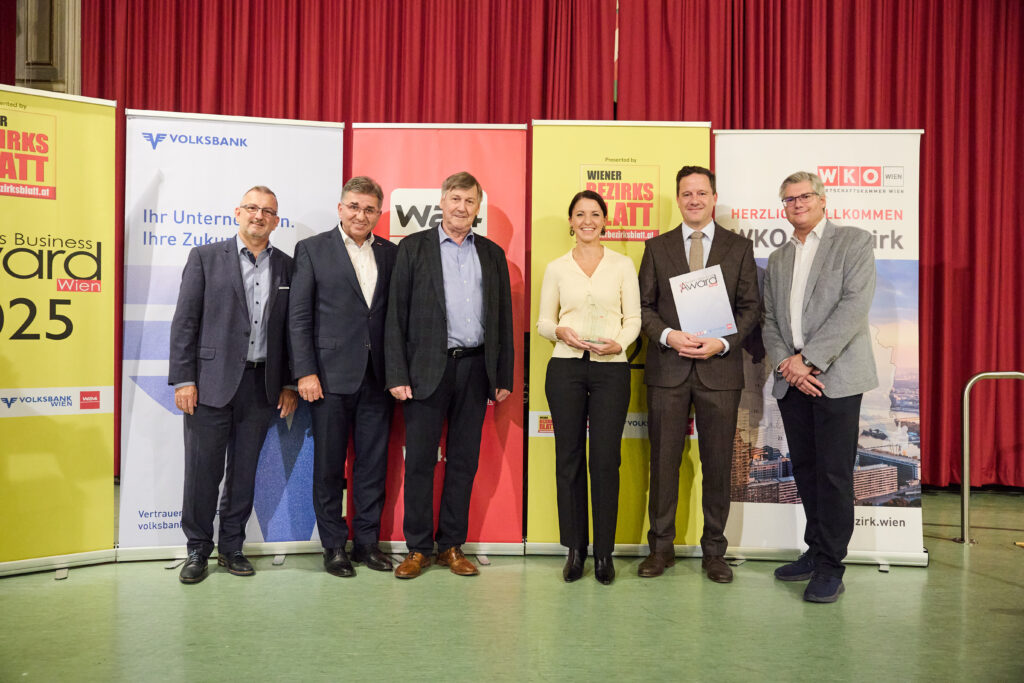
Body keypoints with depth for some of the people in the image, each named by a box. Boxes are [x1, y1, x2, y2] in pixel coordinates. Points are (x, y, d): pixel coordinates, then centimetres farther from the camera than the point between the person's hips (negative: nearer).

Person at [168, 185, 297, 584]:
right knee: (203, 471, 3)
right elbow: (185, 322, -1)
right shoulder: (205, 257, 3)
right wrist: (183, 379, -8)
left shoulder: (287, 266, 9)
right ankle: (198, 549, 20)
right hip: (212, 382, -2)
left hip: (262, 385, 2)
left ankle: (231, 547, 24)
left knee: (244, 472, 10)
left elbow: (292, 329, 10)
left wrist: (290, 384, 5)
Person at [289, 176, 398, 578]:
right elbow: (299, 317, -2)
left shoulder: (390, 254, 11)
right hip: (331, 376, -3)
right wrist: (305, 372, -9)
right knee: (329, 466, 6)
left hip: (376, 377, 3)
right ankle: (334, 546, 19)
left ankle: (367, 541, 22)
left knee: (374, 465, 9)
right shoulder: (312, 249, 2)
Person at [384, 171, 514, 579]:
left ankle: (452, 546, 20)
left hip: (475, 368, 3)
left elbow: (503, 318, 12)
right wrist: (397, 375, -9)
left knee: (464, 460, 8)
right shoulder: (413, 248, 3)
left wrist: (504, 377, 7)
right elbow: (396, 314, -1)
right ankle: (417, 548, 15)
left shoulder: (492, 254, 12)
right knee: (420, 460, 2)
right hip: (427, 369, -3)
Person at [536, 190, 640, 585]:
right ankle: (575, 549, 17)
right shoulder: (556, 268, 9)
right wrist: (561, 332, -11)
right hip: (565, 368, 1)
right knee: (569, 457, 4)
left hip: (611, 369, -1)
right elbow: (543, 321, 11)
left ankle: (604, 554, 12)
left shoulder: (623, 265, 8)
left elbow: (633, 319, 6)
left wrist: (618, 343, -14)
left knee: (605, 460, -1)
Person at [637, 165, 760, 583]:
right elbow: (644, 305, 6)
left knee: (718, 463, 6)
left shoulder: (739, 247, 8)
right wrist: (667, 336, -12)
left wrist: (723, 342, -11)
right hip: (668, 369, 0)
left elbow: (750, 306, 4)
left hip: (720, 369, 0)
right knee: (663, 460, 5)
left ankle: (714, 551, 19)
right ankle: (661, 547, 19)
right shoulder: (657, 247, 10)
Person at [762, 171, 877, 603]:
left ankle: (831, 566, 5)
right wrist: (787, 363, -6)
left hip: (835, 377, -5)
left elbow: (855, 305, -10)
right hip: (791, 380, 5)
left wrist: (808, 358, -15)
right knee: (805, 470, 10)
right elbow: (770, 320, 13)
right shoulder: (777, 259, 19)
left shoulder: (854, 242, 2)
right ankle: (816, 550, 22)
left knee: (834, 473, -4)